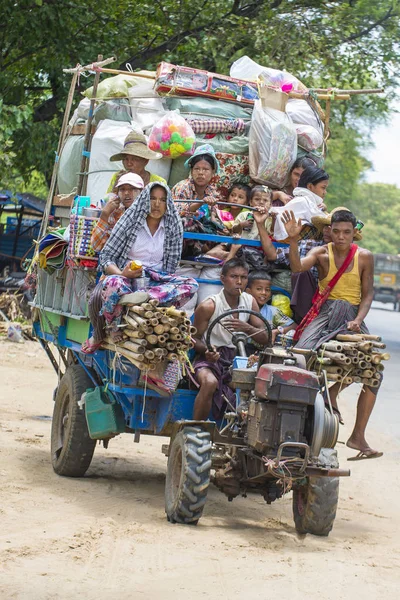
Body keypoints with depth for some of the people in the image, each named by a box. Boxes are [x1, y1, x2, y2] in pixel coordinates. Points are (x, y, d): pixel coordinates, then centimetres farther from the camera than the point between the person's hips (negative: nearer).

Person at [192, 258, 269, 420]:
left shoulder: (250, 302, 5)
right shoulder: (208, 306, -10)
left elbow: (264, 338, 2)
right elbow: (195, 339, -2)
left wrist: (247, 328, -20)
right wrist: (207, 350, -25)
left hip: (237, 358, 5)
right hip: (211, 358, -5)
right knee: (210, 382, -37)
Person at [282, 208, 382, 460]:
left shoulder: (364, 257, 3)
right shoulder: (322, 253, 1)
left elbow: (368, 293, 4)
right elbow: (298, 267, -17)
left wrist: (358, 320, -11)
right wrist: (293, 240, -33)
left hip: (351, 316, 1)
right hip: (324, 313, -1)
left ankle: (358, 436, -6)